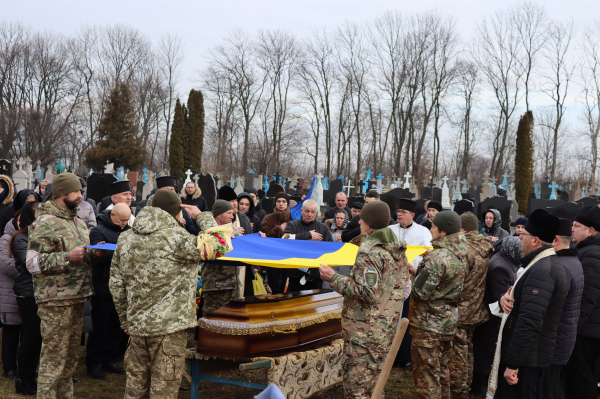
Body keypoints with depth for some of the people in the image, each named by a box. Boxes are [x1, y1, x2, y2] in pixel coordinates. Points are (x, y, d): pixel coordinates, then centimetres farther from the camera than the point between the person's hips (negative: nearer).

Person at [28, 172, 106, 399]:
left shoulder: (78, 222, 15)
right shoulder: (44, 223, -10)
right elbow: (33, 263, -15)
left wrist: (94, 254, 4)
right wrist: (68, 257, -23)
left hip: (77, 297, 8)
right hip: (55, 300, -8)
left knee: (71, 356, 16)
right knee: (54, 357, -2)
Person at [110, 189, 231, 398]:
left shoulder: (125, 239, 6)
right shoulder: (177, 238, -16)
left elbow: (116, 285, 9)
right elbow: (220, 245, -12)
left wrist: (125, 321, 19)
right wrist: (201, 216, 2)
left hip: (136, 326, 6)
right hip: (170, 327, -6)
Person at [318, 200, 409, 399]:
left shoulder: (370, 250, -18)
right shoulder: (397, 247, 10)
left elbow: (368, 293, -24)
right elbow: (402, 286, 19)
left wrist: (334, 278, -19)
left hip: (365, 331, -9)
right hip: (387, 328, 9)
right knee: (375, 382, 19)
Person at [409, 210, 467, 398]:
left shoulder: (438, 257, -24)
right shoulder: (459, 254, 3)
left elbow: (420, 291, -24)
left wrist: (414, 272, -6)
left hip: (429, 323, -9)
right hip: (448, 320, 9)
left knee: (426, 373, 2)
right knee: (441, 369, 21)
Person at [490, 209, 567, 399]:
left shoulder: (540, 271, -23)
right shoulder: (547, 263, 12)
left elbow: (529, 323, -28)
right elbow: (524, 301, 18)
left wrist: (513, 364, -24)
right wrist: (505, 298, -5)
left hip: (525, 357, -10)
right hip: (533, 354, 10)